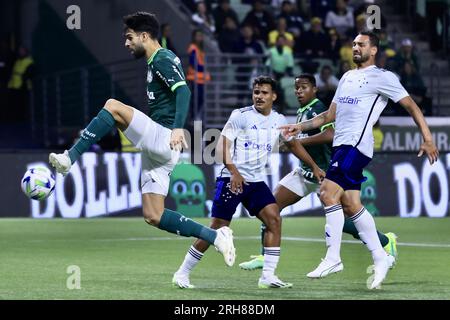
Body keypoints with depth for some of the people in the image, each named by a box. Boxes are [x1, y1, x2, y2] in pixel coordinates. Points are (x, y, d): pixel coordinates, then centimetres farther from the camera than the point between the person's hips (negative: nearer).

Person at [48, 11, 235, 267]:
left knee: (113, 106, -22)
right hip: (156, 150, 10)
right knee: (153, 216, 3)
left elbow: (183, 91, -24)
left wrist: (178, 128, -37)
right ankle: (215, 237, 5)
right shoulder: (157, 61, 23)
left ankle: (70, 158, -23)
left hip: (163, 139, -10)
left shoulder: (163, 59, -7)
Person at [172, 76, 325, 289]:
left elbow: (294, 145, 24)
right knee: (217, 229, -7)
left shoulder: (279, 121, 8)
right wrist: (233, 171, -27)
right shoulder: (241, 116, -9)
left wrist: (314, 167, 25)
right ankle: (182, 273, 5)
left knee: (274, 219, -12)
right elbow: (222, 145, -14)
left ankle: (268, 276, -9)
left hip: (256, 181, 6)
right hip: (233, 179, -6)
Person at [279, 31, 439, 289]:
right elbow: (330, 115, 27)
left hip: (357, 144, -8)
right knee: (351, 204, 6)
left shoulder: (382, 77, -2)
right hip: (341, 145, 8)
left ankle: (333, 258, -16)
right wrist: (301, 127, 18)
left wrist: (428, 139, -9)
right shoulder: (348, 77, 22)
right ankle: (381, 258, 14)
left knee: (328, 193, -19)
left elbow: (411, 106, -2)